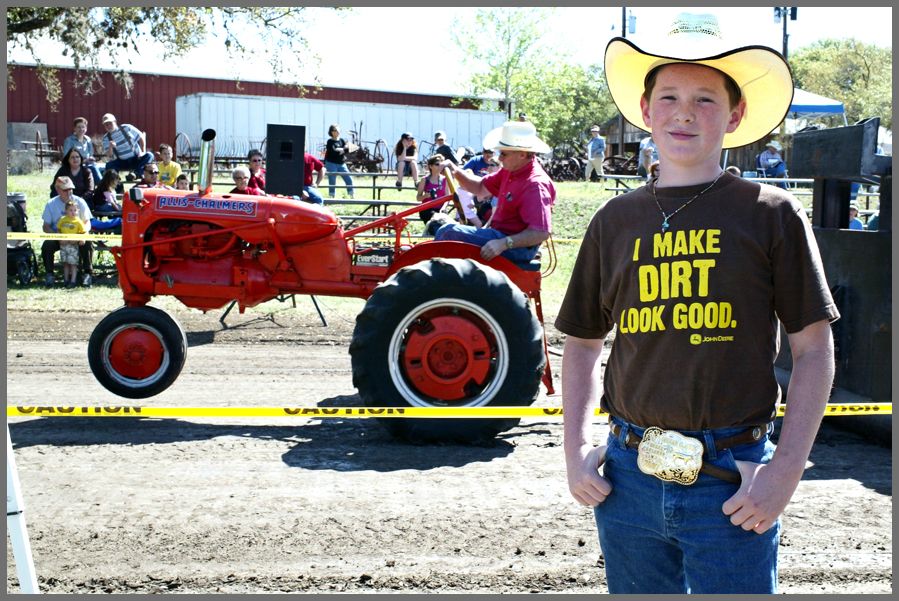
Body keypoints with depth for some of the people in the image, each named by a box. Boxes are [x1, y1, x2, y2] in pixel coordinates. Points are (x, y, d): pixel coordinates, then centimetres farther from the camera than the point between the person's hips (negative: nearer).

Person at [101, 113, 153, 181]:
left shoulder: (127, 128, 0)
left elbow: (141, 138, 8)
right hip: (122, 162, 1)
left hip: (137, 159, 0)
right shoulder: (106, 138, 3)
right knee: (109, 164, -29)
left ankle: (137, 173, -45)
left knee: (149, 155, -31)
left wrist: (143, 152, -4)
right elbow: (109, 156, -7)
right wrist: (110, 147, -29)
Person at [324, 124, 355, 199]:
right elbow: (333, 151, -20)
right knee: (332, 181, -4)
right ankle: (331, 196, 5)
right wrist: (344, 150, -8)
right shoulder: (330, 142, -6)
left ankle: (352, 195, 11)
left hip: (342, 164, 5)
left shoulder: (342, 140, 11)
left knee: (349, 179, 1)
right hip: (332, 164, -5)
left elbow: (348, 149, -1)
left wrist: (340, 150, -17)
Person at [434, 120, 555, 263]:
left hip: (518, 248, -10)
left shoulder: (536, 184, -24)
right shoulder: (510, 171, 7)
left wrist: (504, 244, -40)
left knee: (450, 232, -17)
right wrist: (456, 172, 0)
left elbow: (542, 233, -31)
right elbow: (480, 188, 17)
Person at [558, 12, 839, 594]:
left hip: (732, 483, -3)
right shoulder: (615, 221, 7)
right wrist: (575, 451, 5)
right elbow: (582, 344, 16)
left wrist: (786, 469, -9)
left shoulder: (772, 214, -1)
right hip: (629, 476, 3)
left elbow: (815, 350, 0)